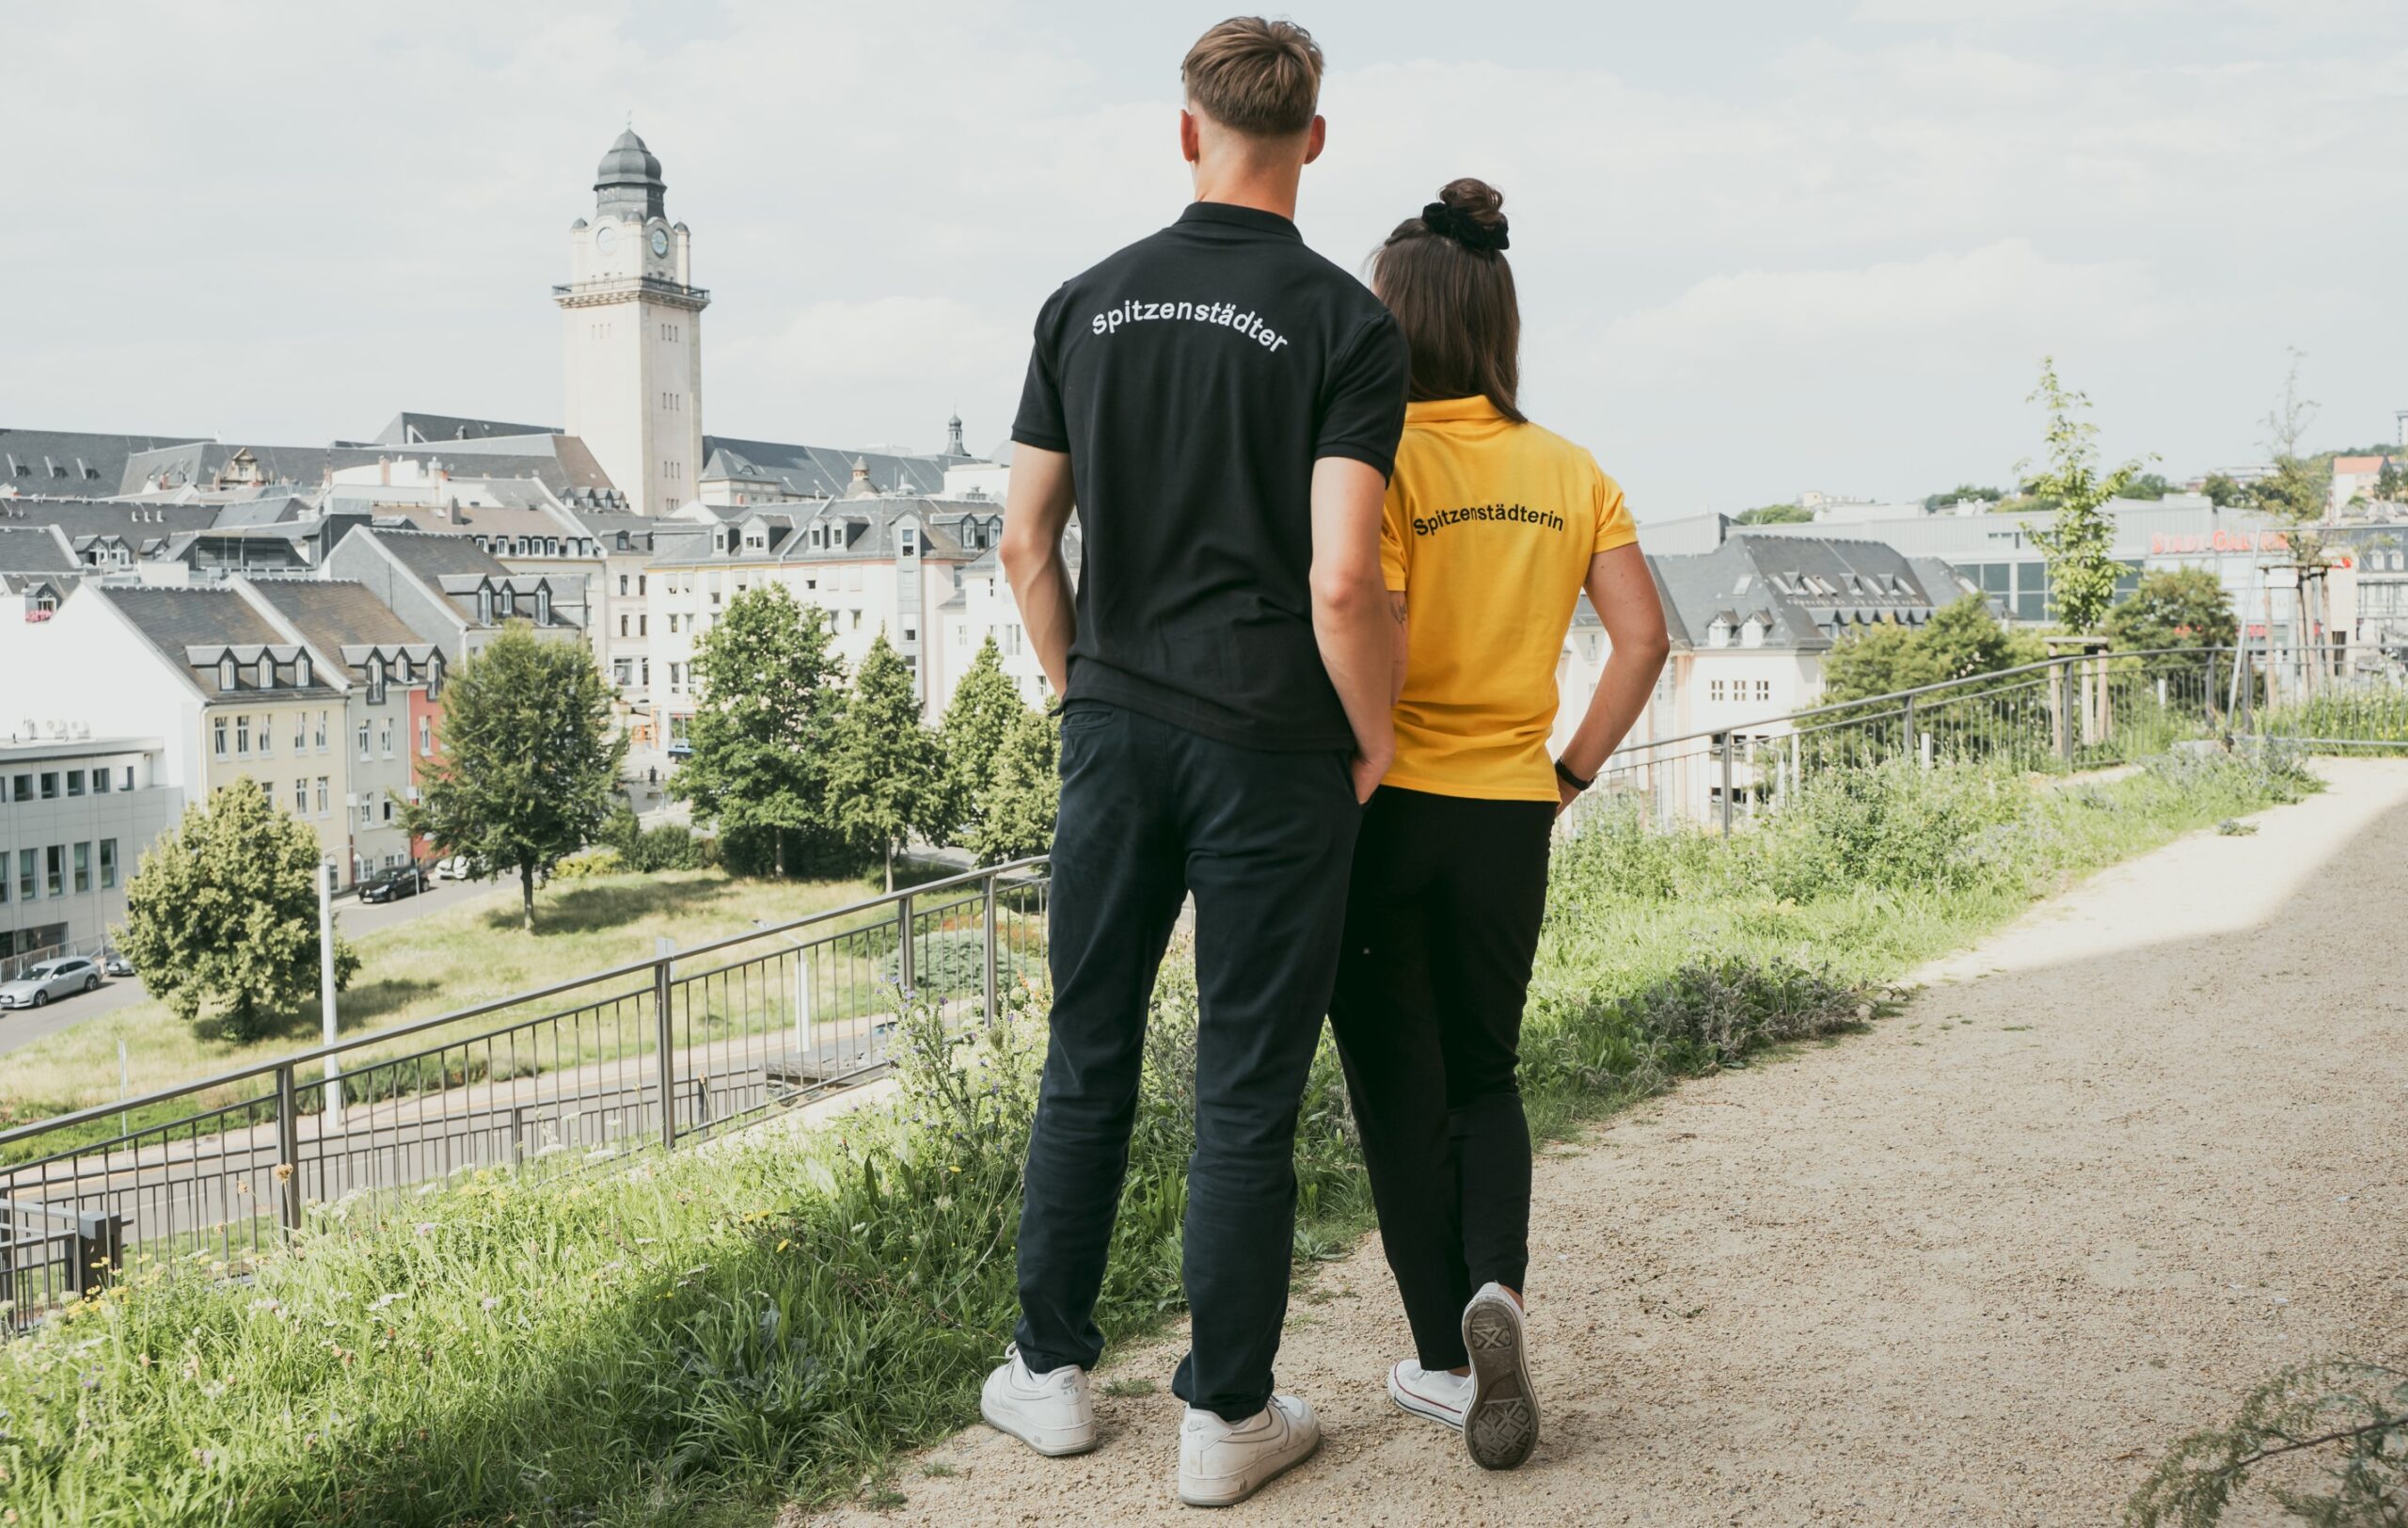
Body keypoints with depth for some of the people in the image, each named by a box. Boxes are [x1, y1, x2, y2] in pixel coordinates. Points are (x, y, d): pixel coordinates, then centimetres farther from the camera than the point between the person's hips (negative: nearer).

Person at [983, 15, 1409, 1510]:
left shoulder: (1087, 304, 4)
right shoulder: (1348, 323, -8)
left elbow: (1026, 542, 6)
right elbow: (1341, 581, -16)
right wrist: (1375, 744, -2)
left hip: (1116, 729, 4)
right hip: (1272, 750, -3)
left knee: (1089, 1060, 15)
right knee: (1248, 1089, 5)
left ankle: (1051, 1370, 25)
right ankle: (1227, 1416, 14)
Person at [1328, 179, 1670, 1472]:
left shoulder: (1380, 457, -10)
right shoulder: (1568, 471, 4)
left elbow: (1377, 652, -20)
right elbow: (1644, 638, -2)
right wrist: (1569, 774, 5)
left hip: (1388, 806, -4)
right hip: (1510, 818, 4)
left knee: (1401, 1085, 10)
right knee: (1483, 1071, 19)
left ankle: (1446, 1360, 15)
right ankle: (1496, 1285, -5)